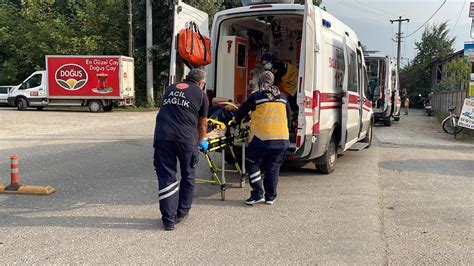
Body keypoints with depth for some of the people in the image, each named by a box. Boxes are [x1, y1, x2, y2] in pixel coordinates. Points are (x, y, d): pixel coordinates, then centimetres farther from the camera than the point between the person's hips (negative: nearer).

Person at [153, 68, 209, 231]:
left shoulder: (170, 89, 25)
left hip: (162, 136, 2)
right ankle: (182, 213, 28)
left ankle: (169, 219, 10)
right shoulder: (201, 95, 15)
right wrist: (201, 142, 43)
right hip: (186, 138, -2)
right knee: (188, 176, 18)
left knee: (166, 177, 9)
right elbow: (202, 126, 22)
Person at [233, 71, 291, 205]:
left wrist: (237, 121, 27)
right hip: (281, 139, 4)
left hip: (261, 138, -4)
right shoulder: (282, 97, 10)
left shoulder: (255, 97, -2)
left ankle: (258, 194, 0)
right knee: (273, 168, 12)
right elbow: (289, 115, 24)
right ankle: (270, 196, 17)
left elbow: (240, 112, 7)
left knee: (253, 165, 7)